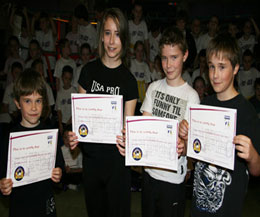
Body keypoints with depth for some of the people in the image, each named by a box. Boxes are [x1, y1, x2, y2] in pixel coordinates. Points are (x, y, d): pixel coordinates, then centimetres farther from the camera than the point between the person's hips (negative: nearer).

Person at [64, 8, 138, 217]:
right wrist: (73, 134, -15)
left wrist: (126, 142, -25)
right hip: (90, 154, 3)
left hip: (116, 157, -2)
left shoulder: (128, 80, -5)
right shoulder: (89, 70, 1)